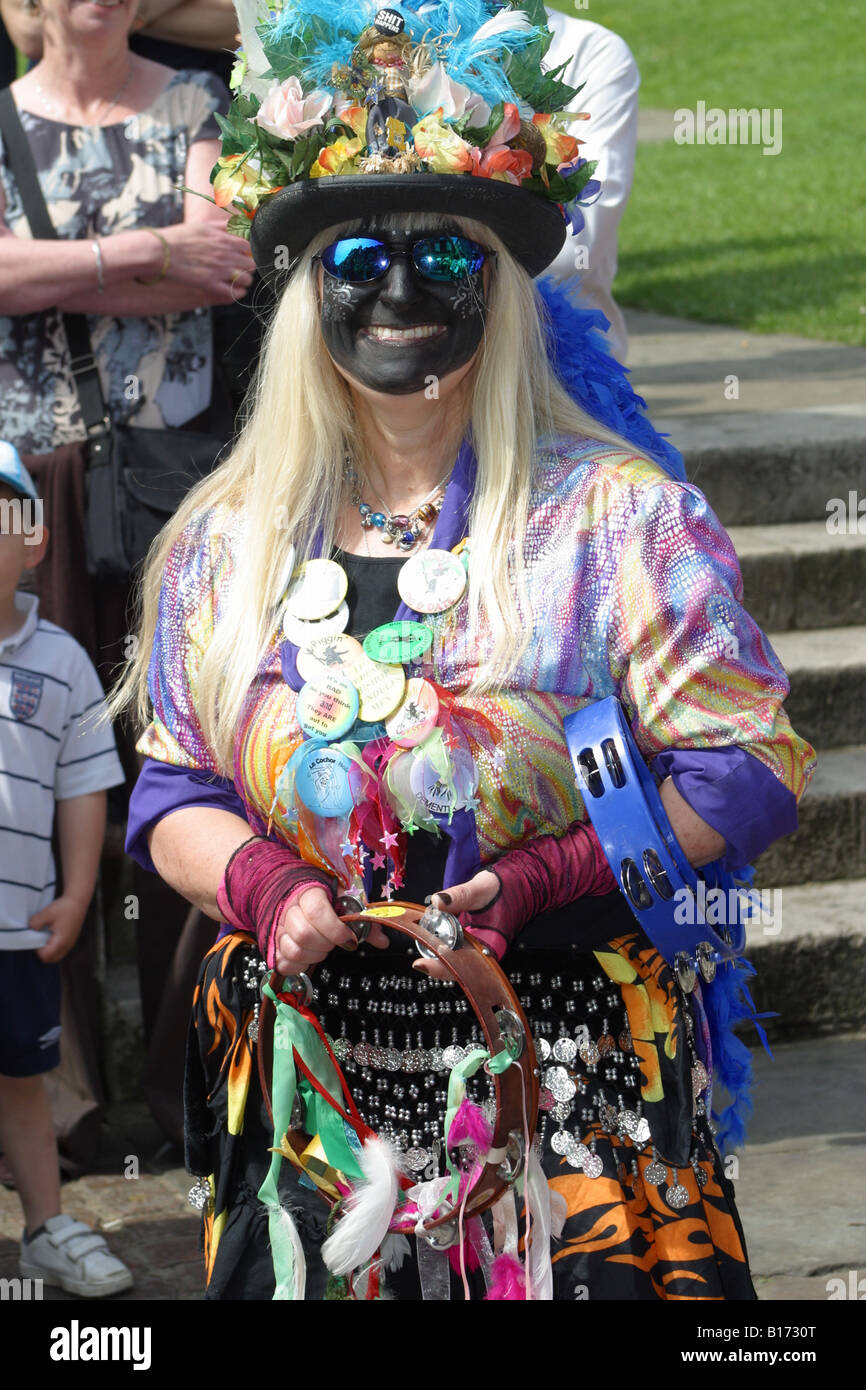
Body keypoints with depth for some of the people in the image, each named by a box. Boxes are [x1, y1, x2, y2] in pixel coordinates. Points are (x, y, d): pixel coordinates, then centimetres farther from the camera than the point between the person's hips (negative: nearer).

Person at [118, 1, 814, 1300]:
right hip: (307, 1079, 3)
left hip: (565, 1078, -2)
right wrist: (260, 882, -11)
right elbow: (177, 792, 11)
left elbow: (750, 766, -5)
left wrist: (543, 875, -17)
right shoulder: (227, 539, 6)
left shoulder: (618, 515, -5)